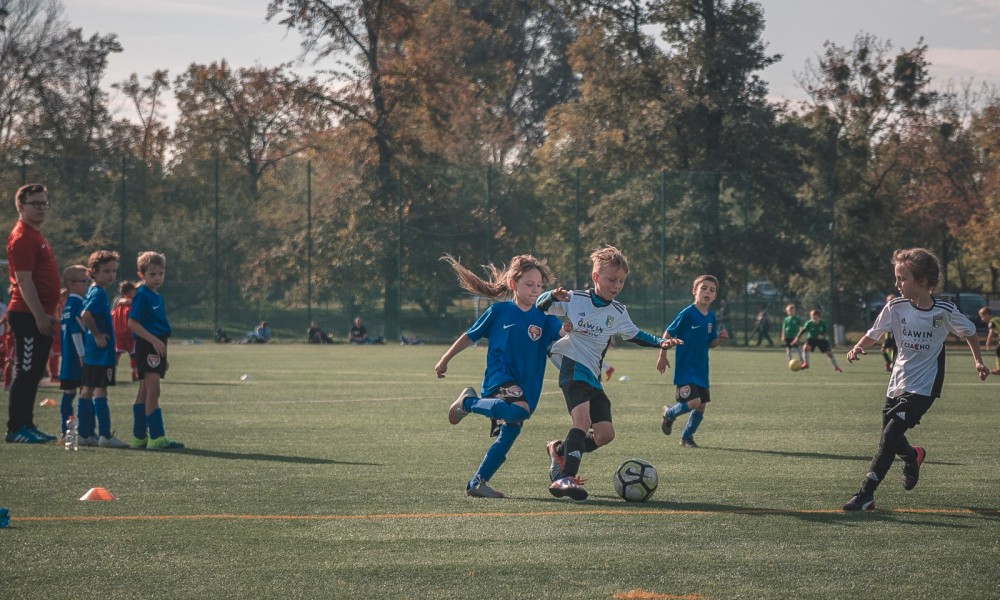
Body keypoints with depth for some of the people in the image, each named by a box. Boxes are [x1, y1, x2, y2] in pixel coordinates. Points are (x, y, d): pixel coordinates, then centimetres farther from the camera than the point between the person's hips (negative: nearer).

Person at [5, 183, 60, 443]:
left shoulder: (36, 236, 19)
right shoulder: (22, 237, -13)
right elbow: (24, 281, -19)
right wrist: (40, 316, -21)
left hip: (39, 316, 10)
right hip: (28, 316, -10)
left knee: (33, 374, 12)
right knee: (25, 373, -8)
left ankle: (26, 426, 17)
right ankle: (16, 430, -6)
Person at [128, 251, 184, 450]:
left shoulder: (157, 297, 17)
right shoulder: (142, 295, -10)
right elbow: (132, 323, -17)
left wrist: (164, 357, 24)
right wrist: (154, 340, -23)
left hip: (156, 347, 9)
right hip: (147, 346, -9)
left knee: (144, 392, 12)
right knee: (153, 391, -12)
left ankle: (139, 437, 17)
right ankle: (157, 437, -16)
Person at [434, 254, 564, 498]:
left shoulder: (543, 317, 7)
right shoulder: (499, 311, 1)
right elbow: (470, 336, 11)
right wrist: (445, 360, 16)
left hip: (526, 385, 4)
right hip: (499, 377, -4)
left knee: (508, 436, -2)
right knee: (519, 410, -34)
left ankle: (477, 483, 12)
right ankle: (469, 402, -12)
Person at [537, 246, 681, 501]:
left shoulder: (618, 313, 11)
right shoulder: (575, 299, -3)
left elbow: (634, 335, 25)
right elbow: (539, 307, 1)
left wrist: (660, 343, 11)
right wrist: (552, 296, -21)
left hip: (592, 375, 7)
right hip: (572, 366, -7)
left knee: (605, 434, 0)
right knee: (582, 418, -29)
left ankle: (559, 450, 23)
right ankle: (565, 478, -34)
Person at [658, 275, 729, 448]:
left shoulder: (711, 318, 6)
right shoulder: (687, 314, -14)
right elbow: (668, 334, -7)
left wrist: (720, 338, -6)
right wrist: (662, 356, -7)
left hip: (701, 370, 7)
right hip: (685, 368, -7)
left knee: (701, 406, 8)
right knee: (693, 402, -18)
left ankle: (687, 437, 28)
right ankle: (670, 414, 13)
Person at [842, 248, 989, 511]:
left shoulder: (944, 311, -12)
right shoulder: (895, 307, -6)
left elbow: (969, 333, 6)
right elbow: (874, 334, -1)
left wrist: (978, 361, 4)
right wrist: (858, 347, -20)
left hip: (923, 387, -5)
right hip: (898, 383, 5)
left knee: (890, 436, -17)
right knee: (890, 435, 14)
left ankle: (866, 494, -16)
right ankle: (913, 456, 51)